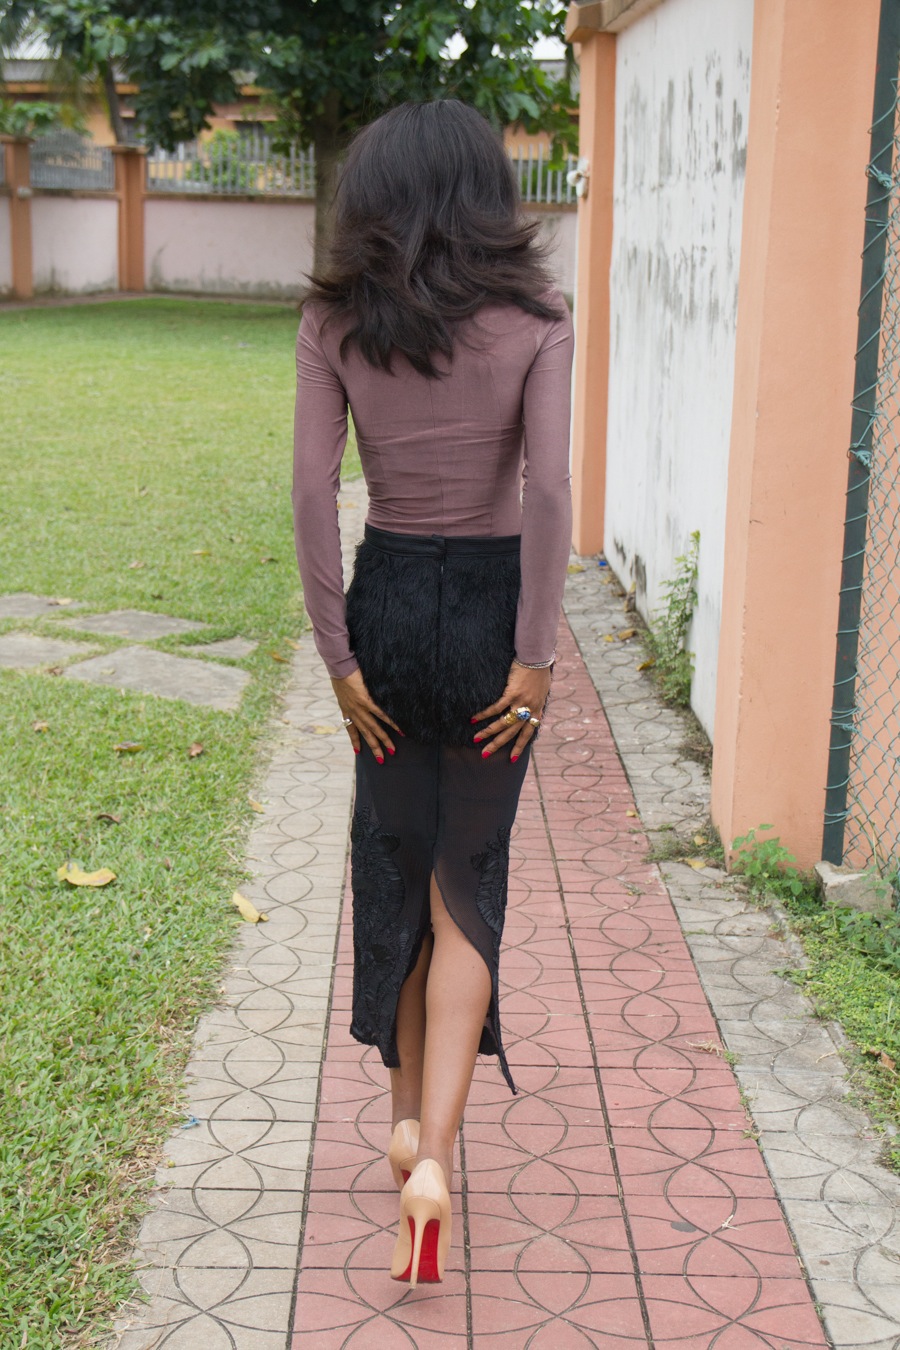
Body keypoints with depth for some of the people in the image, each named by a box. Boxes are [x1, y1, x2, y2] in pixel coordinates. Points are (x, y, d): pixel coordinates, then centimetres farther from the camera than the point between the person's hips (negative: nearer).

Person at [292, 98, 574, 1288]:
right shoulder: (534, 319, -6)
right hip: (491, 608, -1)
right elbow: (548, 488, -16)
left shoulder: (335, 321, -2)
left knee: (394, 863, 20)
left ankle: (411, 1115, 32)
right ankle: (433, 1152, -3)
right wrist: (535, 655, -12)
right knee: (468, 886, 9)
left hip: (388, 600, 1)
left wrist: (338, 656, -6)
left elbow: (313, 488, -10)